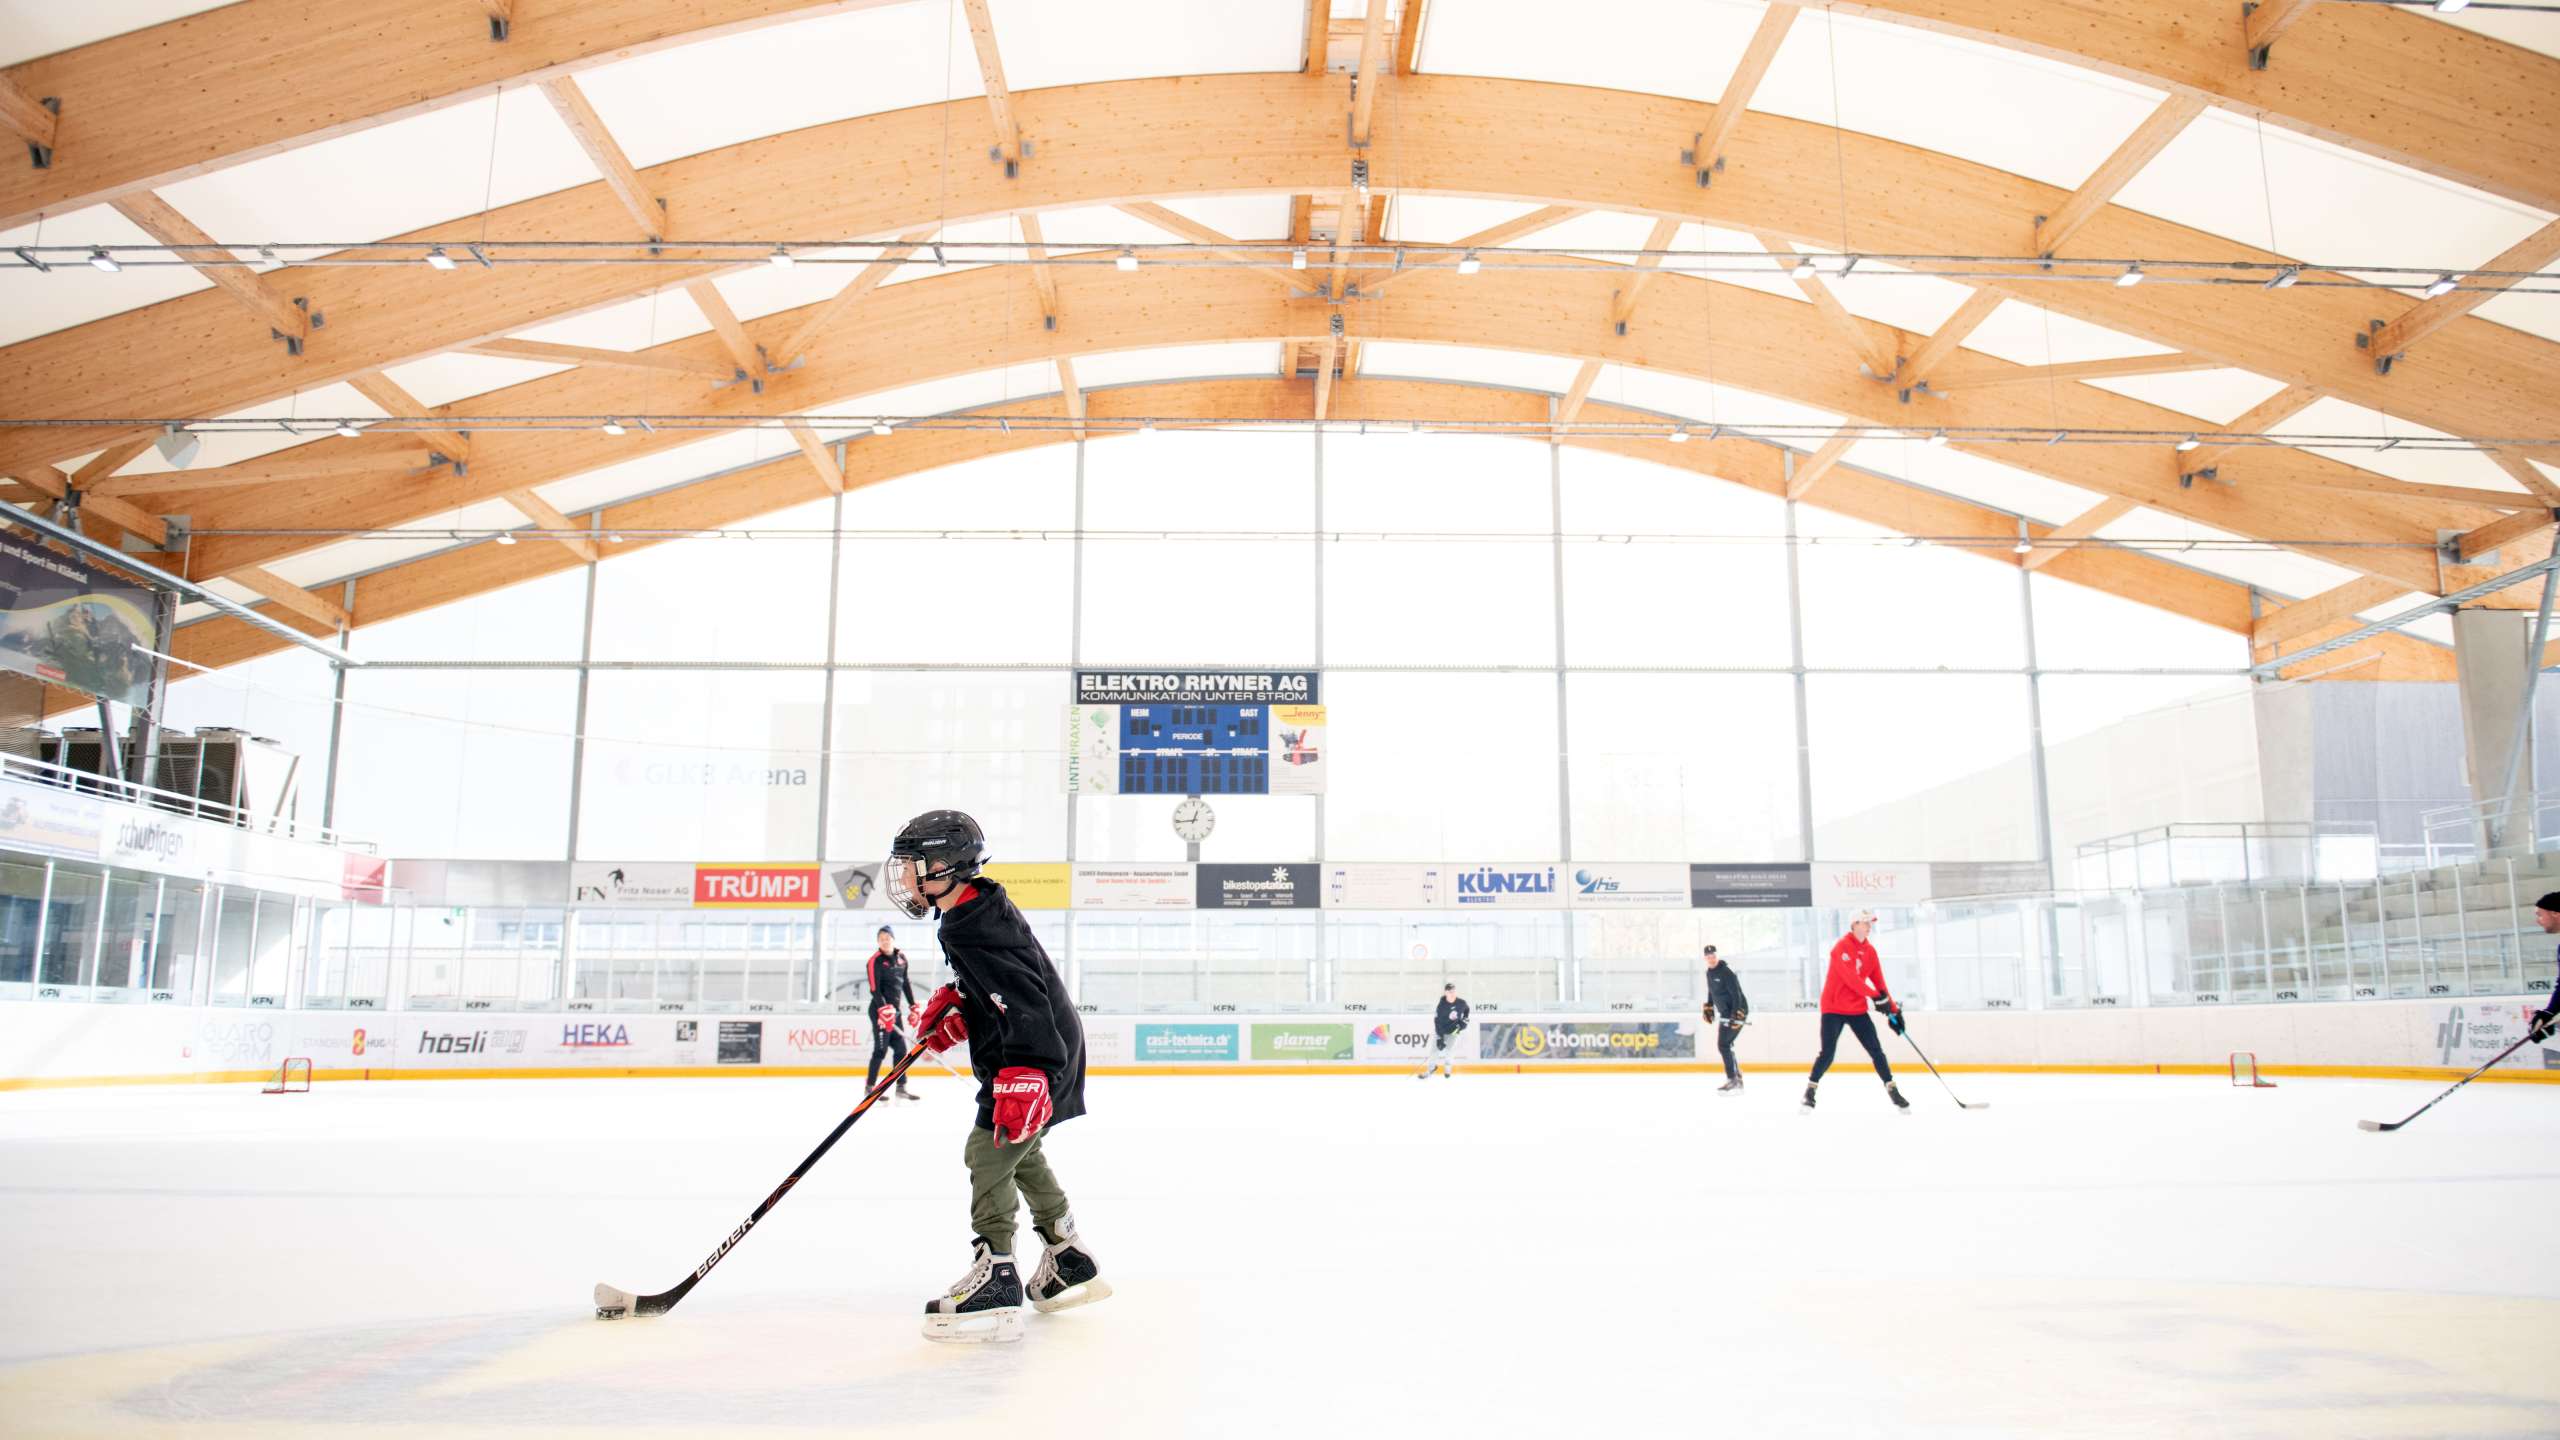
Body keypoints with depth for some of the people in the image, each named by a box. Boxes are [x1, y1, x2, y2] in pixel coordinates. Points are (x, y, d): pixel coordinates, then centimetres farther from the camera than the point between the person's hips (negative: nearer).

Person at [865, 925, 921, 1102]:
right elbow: (875, 989, -18)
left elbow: (906, 983, 18)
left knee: (901, 1048, 7)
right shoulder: (875, 961, -11)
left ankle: (901, 1087, 13)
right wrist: (884, 1010, -27)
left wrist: (913, 1007, 16)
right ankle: (870, 1086, 2)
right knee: (881, 1049, -8)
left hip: (895, 1009, 7)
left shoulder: (901, 957, 9)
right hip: (880, 1009, -7)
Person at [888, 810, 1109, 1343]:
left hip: (1038, 1058, -11)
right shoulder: (976, 910, 9)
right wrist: (952, 1008, 11)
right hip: (1047, 1049, 11)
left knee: (988, 1154, -10)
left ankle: (995, 1284, -8)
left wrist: (1023, 1077, -37)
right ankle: (1071, 1261, 30)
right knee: (1020, 1153, 21)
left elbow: (1023, 1001, -32)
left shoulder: (974, 930, -24)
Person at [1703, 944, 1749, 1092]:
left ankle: (1732, 1080, -12)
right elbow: (1711, 991, 26)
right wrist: (1708, 1008, 20)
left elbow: (1736, 994, -23)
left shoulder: (1726, 972, -18)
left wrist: (1736, 1015, -29)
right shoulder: (1709, 972, 10)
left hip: (1738, 1011, -9)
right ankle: (1737, 1078, 19)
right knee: (1724, 1045, 11)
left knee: (1723, 1045, -14)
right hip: (1726, 1013, 9)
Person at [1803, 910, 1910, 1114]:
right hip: (1834, 1008, -6)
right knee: (1827, 1053, -9)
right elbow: (1850, 979, -23)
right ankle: (1810, 1090, 6)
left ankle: (1893, 1091, 11)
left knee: (1876, 1050, 2)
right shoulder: (1841, 947, -15)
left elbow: (1879, 982, 10)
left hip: (1857, 1010, 6)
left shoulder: (1870, 951, 7)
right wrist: (1876, 997, -25)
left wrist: (1894, 1010, 6)